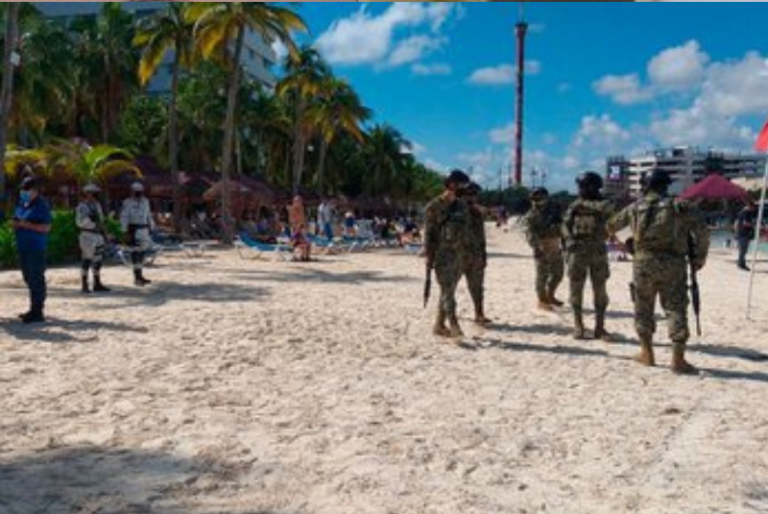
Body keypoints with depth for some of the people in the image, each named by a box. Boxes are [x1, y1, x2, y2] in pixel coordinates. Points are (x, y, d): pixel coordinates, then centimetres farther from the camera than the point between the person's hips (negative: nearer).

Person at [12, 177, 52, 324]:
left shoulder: (41, 205, -8)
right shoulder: (22, 204, 15)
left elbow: (46, 227, -14)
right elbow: (16, 221, 25)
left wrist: (27, 225, -22)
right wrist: (15, 224, 2)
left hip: (36, 248, -8)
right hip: (23, 247, 9)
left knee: (36, 280, -6)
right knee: (29, 279, 14)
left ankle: (37, 312, -3)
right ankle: (34, 310, 24)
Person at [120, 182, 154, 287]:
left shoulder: (145, 201, 12)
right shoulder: (128, 203, -6)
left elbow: (149, 216, 18)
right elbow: (124, 218, -10)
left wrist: (151, 229, 14)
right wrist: (126, 232, -15)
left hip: (144, 230, 6)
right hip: (134, 231, -6)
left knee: (142, 253, 10)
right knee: (135, 253, -8)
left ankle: (139, 276, 18)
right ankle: (137, 276, -8)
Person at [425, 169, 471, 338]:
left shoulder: (462, 205, 11)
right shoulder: (435, 206, -8)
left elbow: (466, 229, 15)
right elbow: (429, 233, -9)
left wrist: (466, 252, 11)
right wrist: (429, 256, -12)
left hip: (458, 254, 7)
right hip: (442, 255, -7)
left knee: (448, 292, 9)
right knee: (447, 292, -11)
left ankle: (439, 326, 17)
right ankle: (454, 326, -15)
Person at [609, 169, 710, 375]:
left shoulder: (634, 208, 8)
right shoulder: (679, 206, 0)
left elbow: (613, 225, 24)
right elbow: (701, 230, -7)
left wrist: (611, 231, 48)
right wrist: (700, 256, 3)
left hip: (643, 263, 2)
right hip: (672, 263, -2)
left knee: (643, 308, 15)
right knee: (675, 309, 1)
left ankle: (647, 353, 22)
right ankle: (678, 359, -2)